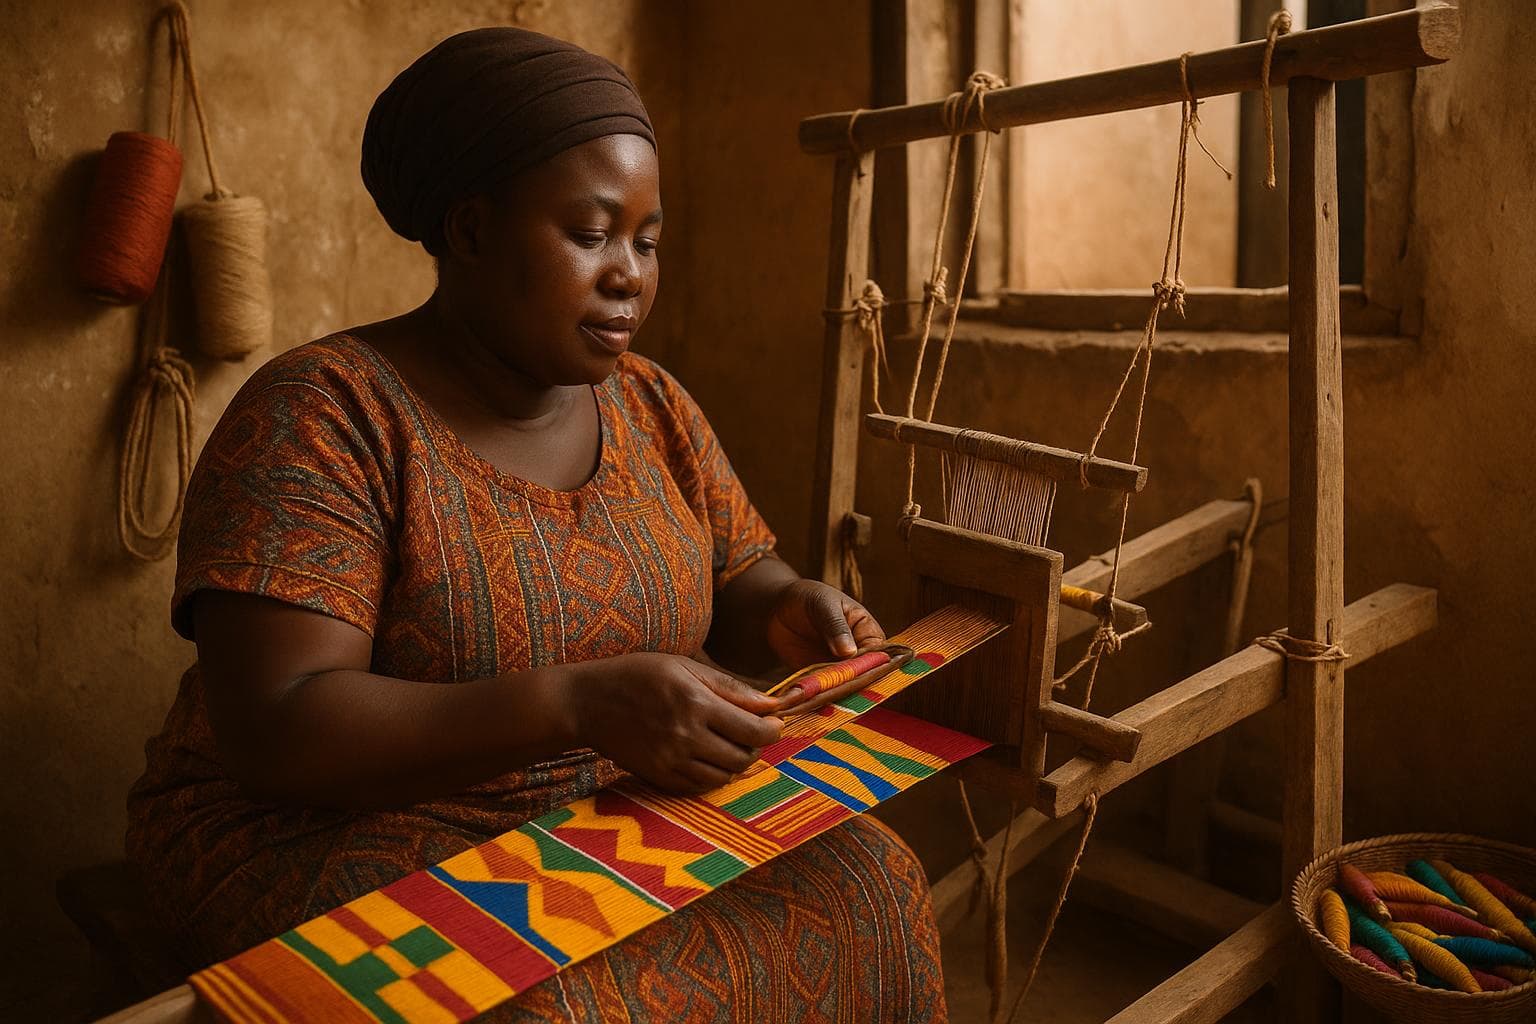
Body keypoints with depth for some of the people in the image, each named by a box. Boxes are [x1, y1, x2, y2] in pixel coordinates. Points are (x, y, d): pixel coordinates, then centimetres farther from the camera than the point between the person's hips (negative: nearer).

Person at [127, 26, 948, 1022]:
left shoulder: (653, 406, 4)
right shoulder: (326, 413, -15)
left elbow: (739, 582, 13)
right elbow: (272, 727, -22)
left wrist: (787, 608, -12)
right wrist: (576, 704, -34)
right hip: (353, 830, -4)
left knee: (868, 884, -17)